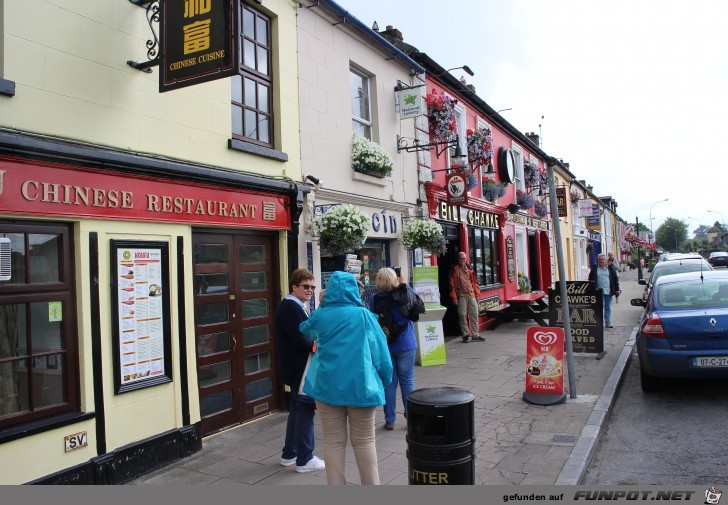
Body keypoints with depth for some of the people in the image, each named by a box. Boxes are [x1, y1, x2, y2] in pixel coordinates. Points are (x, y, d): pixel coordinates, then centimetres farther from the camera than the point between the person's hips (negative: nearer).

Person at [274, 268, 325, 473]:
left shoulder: (295, 306, 15)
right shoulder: (290, 308, -18)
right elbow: (300, 340, -24)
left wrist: (316, 344, 0)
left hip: (297, 368, 11)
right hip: (299, 369, -11)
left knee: (297, 410, 18)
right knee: (306, 411, -2)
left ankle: (289, 454, 28)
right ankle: (304, 460, 8)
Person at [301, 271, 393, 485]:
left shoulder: (319, 315, 1)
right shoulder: (363, 315, -6)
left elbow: (305, 331, 23)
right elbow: (380, 351, -2)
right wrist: (385, 379, 11)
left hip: (327, 385, 2)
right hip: (360, 385, -1)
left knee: (333, 441, 10)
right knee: (364, 441, 10)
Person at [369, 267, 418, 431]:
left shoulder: (374, 299, -10)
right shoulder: (403, 295, -12)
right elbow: (414, 296, 10)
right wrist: (403, 283, 11)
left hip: (384, 346, 1)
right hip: (405, 345, -1)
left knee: (389, 382, 8)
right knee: (407, 381, 9)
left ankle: (389, 420, 14)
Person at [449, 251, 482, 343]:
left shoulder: (470, 269, 13)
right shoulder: (455, 270, 0)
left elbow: (474, 282, 16)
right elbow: (452, 284, -4)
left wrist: (477, 294, 11)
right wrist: (454, 297, -8)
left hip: (471, 295, 4)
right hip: (461, 296, -4)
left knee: (474, 315, 6)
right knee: (463, 316, -3)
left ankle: (475, 335, 14)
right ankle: (466, 335, 6)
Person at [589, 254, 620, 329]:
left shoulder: (611, 268, 7)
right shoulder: (594, 269, 4)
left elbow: (616, 279, 8)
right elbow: (591, 279, 6)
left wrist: (617, 289, 3)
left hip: (608, 291, 1)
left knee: (608, 308, 7)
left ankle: (608, 323, 14)